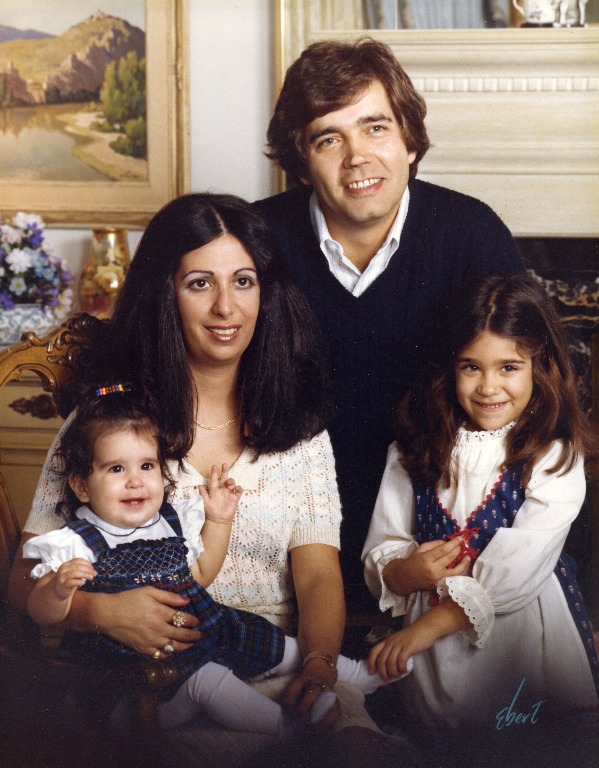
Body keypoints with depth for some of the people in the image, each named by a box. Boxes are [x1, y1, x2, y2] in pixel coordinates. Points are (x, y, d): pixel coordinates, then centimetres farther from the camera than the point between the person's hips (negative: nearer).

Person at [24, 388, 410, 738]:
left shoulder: (172, 522, 7)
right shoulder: (77, 543, -12)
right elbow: (41, 612, -16)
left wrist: (218, 521, 12)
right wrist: (59, 589, -38)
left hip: (200, 632, 7)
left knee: (283, 648, 10)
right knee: (205, 677, -32)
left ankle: (360, 675, 29)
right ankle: (292, 729, -31)